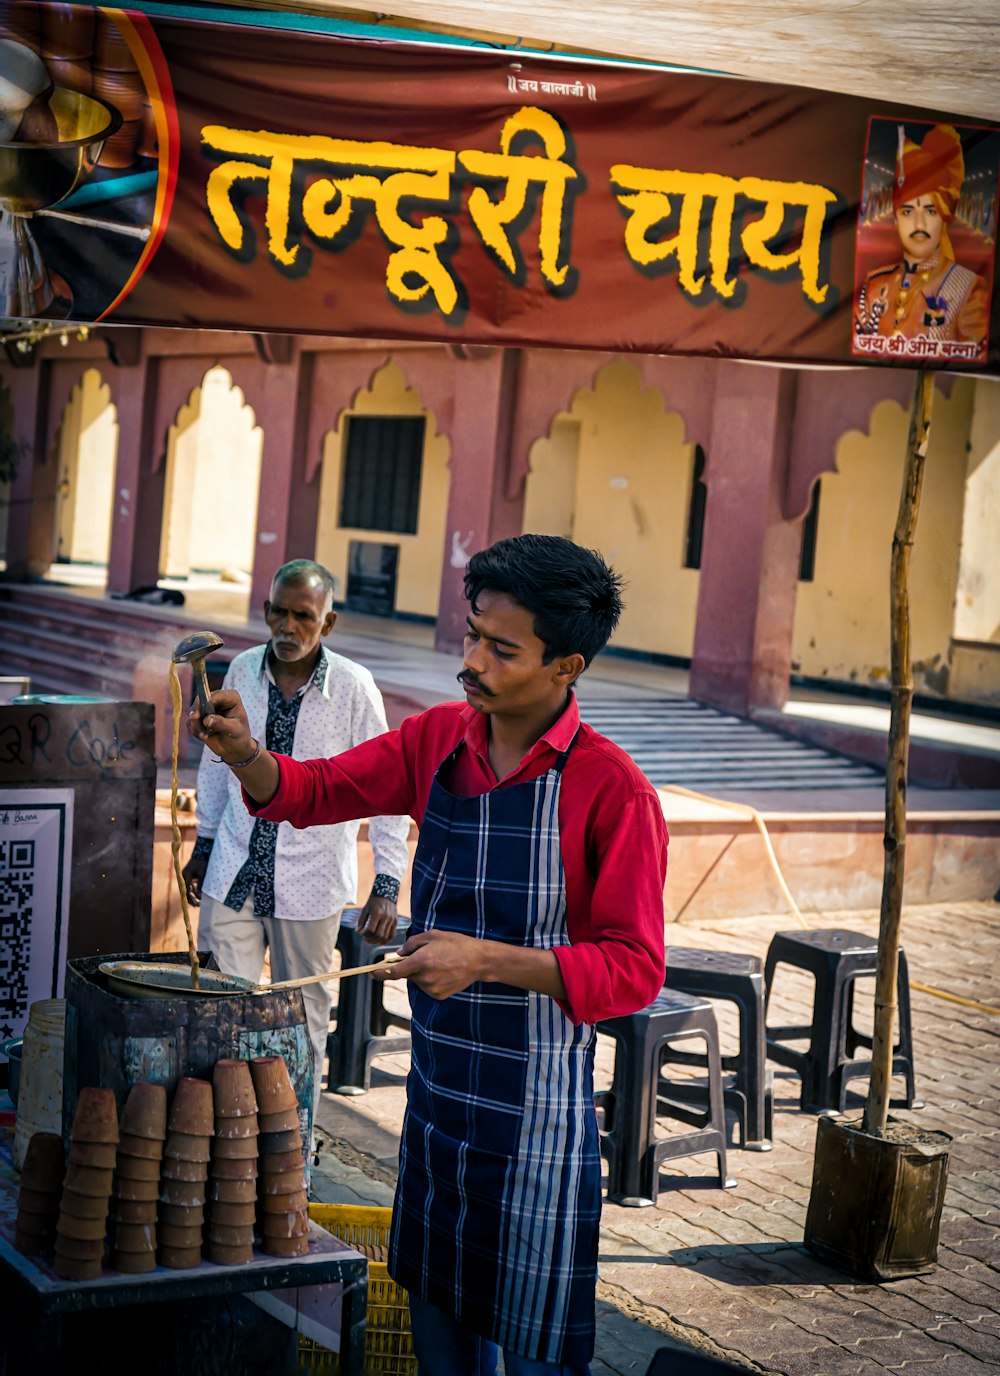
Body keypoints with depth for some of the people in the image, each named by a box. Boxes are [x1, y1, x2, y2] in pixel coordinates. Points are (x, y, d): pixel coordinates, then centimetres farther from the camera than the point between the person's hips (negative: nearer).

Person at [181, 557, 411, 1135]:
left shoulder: (353, 687, -12)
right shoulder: (243, 670, -2)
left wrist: (387, 886, -15)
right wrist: (204, 845, 17)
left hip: (310, 881, -2)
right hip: (234, 872, 3)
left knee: (304, 1020, 9)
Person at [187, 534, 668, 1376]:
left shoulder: (612, 790, -18)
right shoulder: (439, 739, 1)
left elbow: (634, 970, -18)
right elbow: (314, 792, 9)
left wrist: (488, 959, -27)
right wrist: (243, 752, -11)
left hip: (536, 1105, -6)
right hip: (436, 1085, 6)